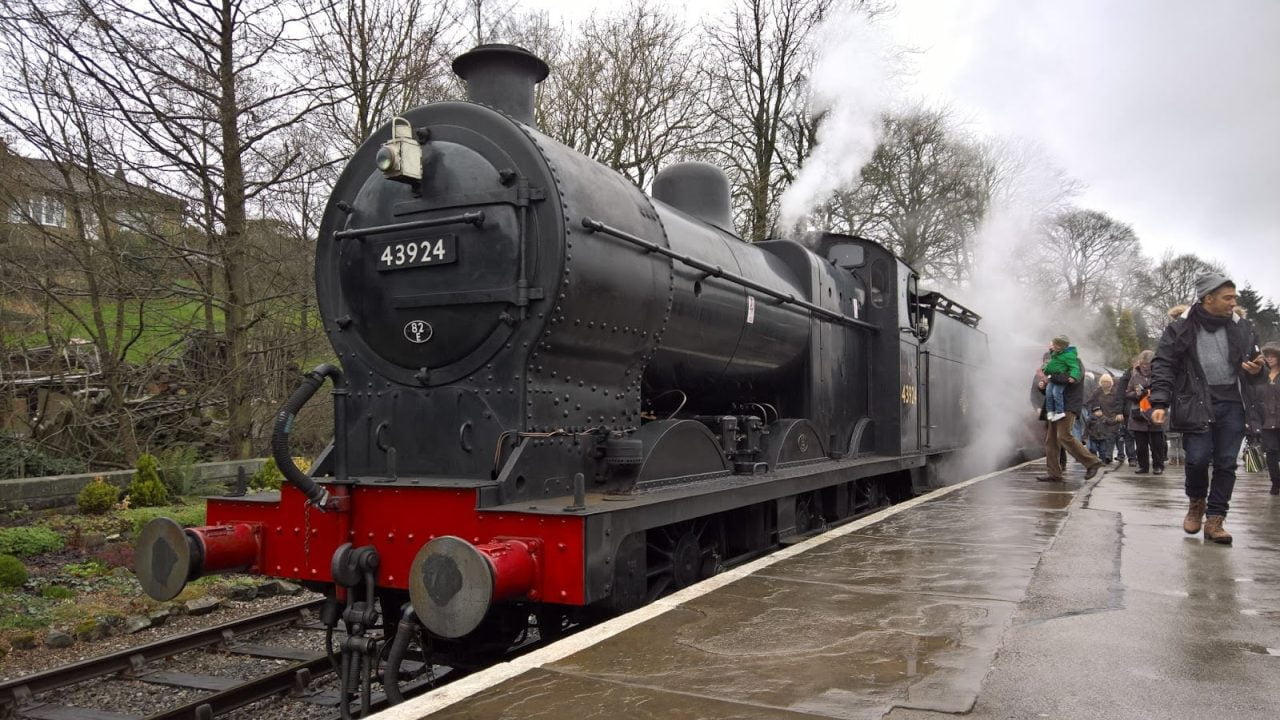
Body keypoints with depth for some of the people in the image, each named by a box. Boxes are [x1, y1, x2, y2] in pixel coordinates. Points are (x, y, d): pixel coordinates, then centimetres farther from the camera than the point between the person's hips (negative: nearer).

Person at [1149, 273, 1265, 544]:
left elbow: (1254, 364, 19)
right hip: (1197, 405, -3)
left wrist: (1256, 371, -6)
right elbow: (1163, 367, -3)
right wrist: (1160, 403, -13)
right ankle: (1197, 503, 21)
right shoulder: (1181, 328, -2)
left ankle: (1214, 520, 11)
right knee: (1198, 458, -9)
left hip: (1231, 404, 3)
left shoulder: (1241, 327, 8)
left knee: (1226, 463, 2)